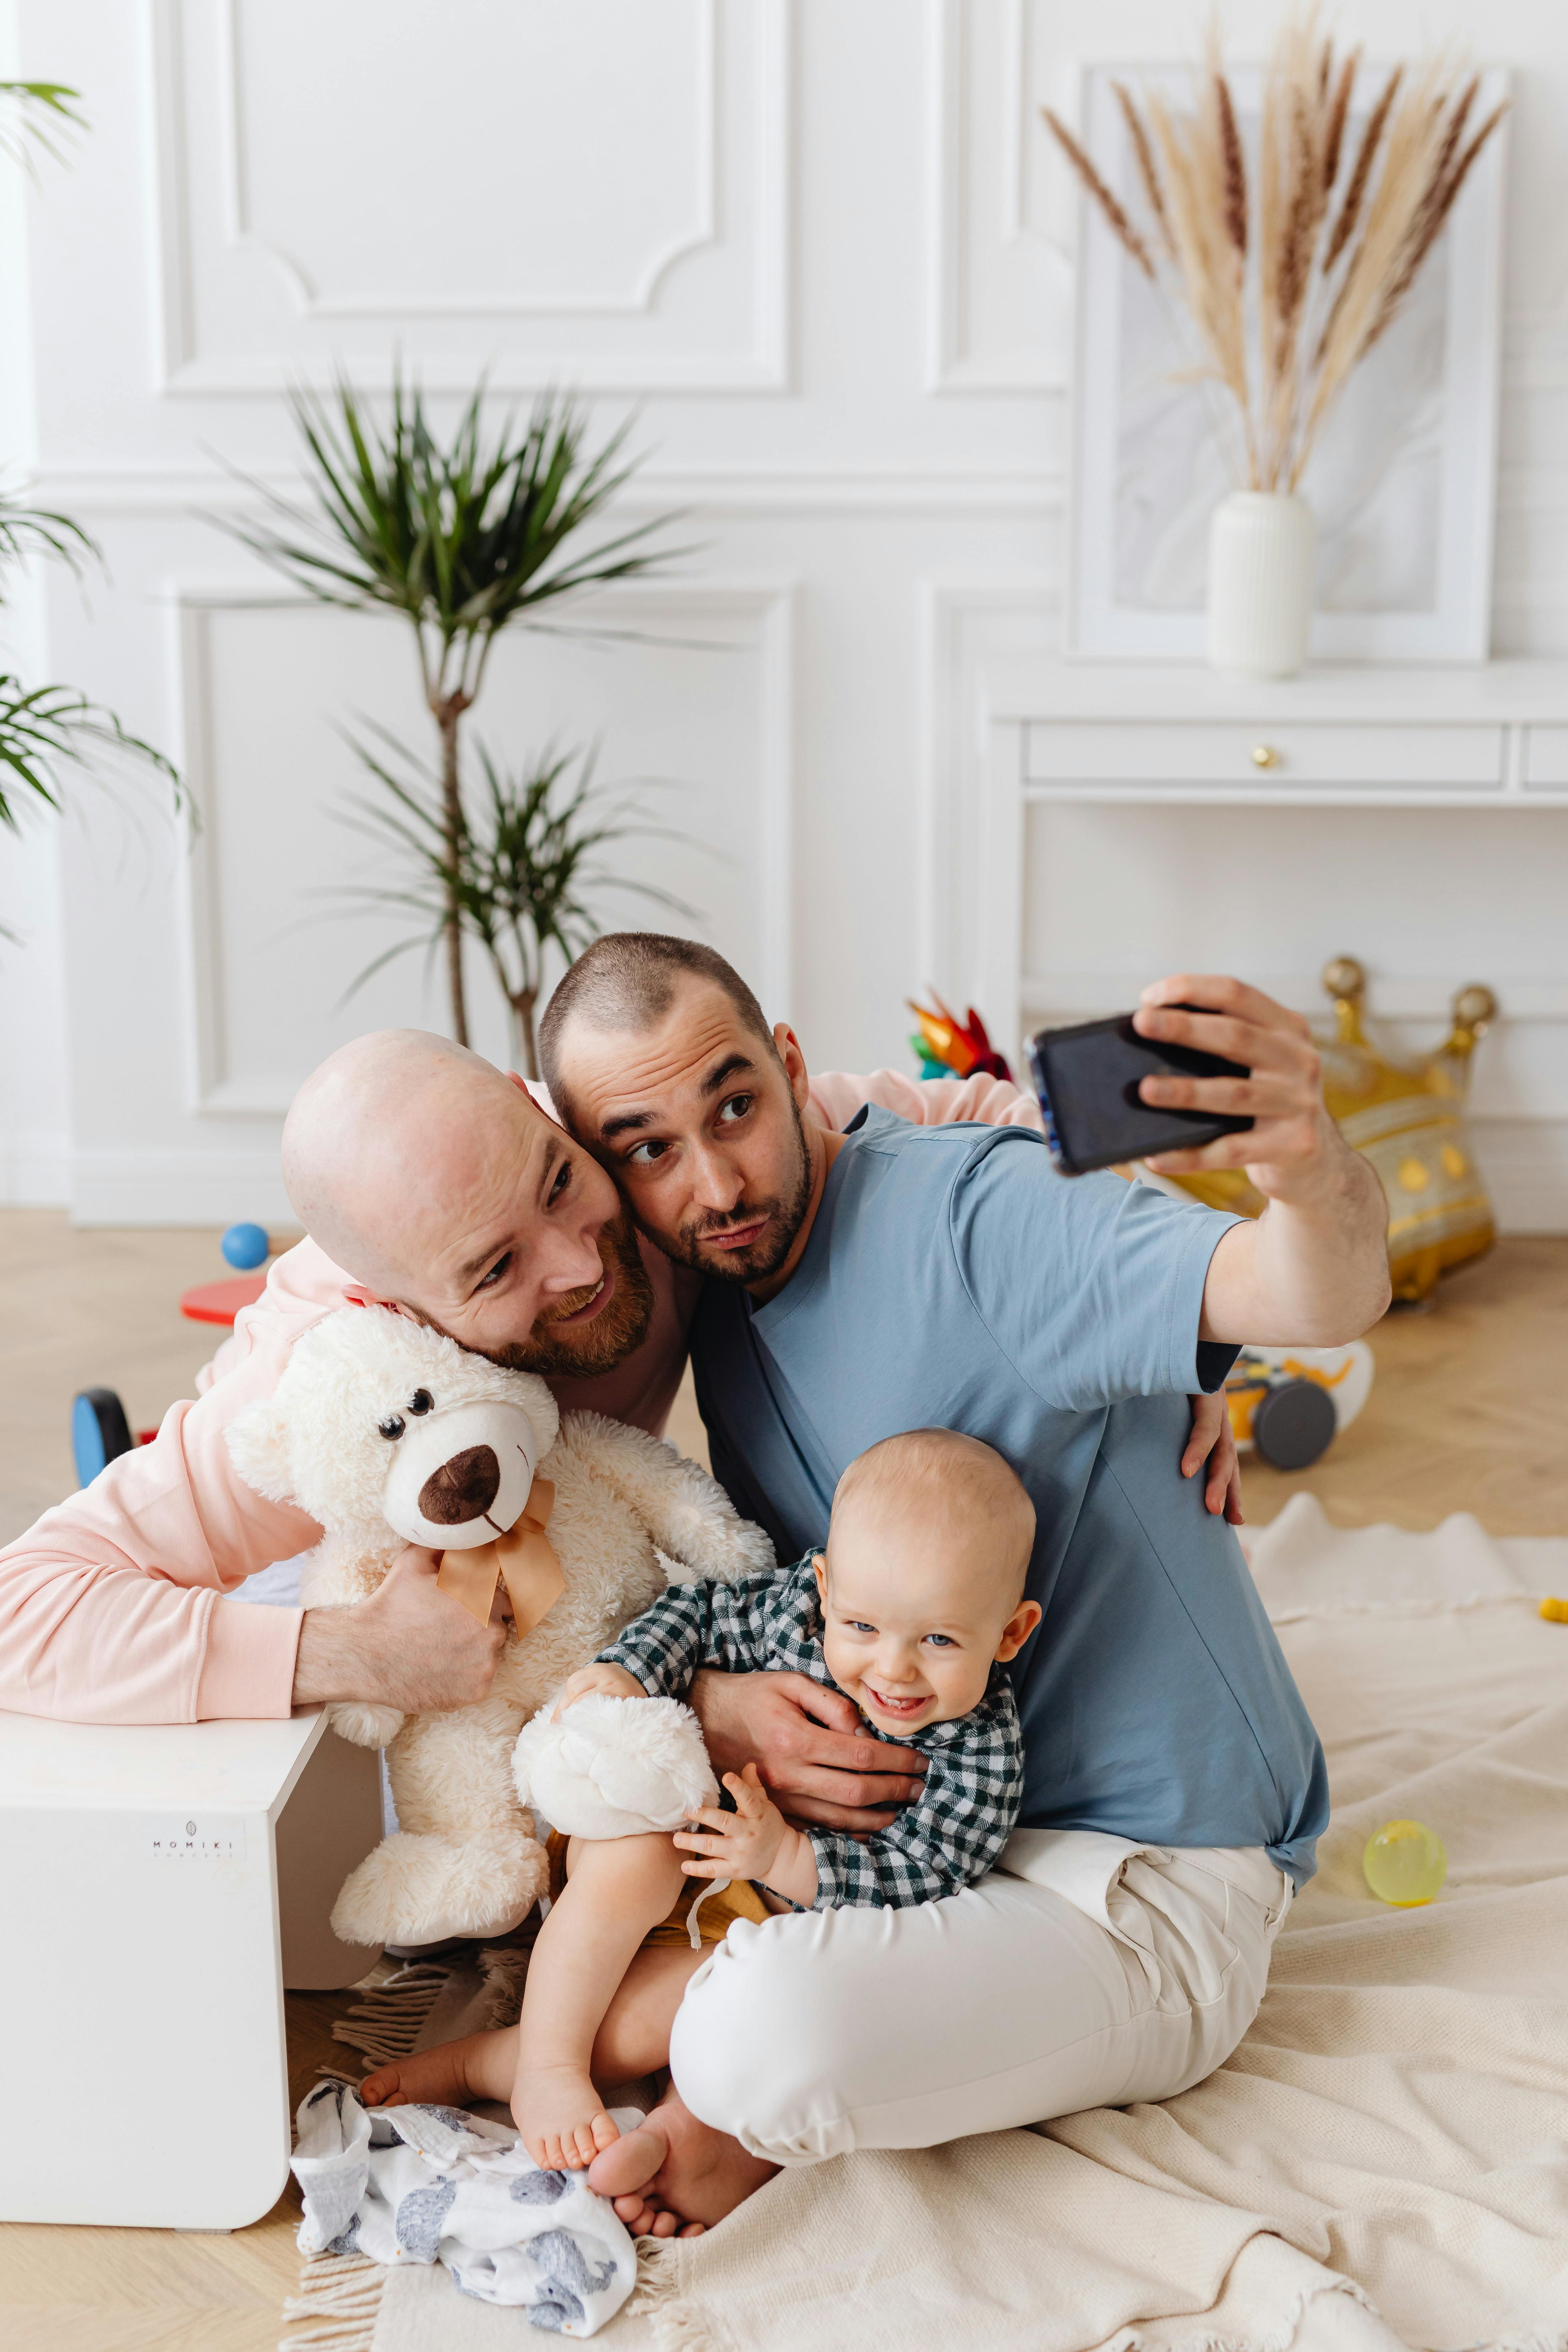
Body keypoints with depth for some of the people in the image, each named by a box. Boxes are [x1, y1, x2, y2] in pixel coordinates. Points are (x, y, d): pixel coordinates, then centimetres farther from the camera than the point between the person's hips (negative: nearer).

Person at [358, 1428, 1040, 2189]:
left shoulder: (985, 1753, -23)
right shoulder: (798, 1603, -18)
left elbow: (921, 1875, -22)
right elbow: (700, 1614, -2)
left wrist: (784, 1857, -32)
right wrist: (627, 1672, -20)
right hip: (678, 1824, 1)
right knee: (633, 1862, -33)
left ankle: (480, 2064, -15)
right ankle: (546, 2070, -21)